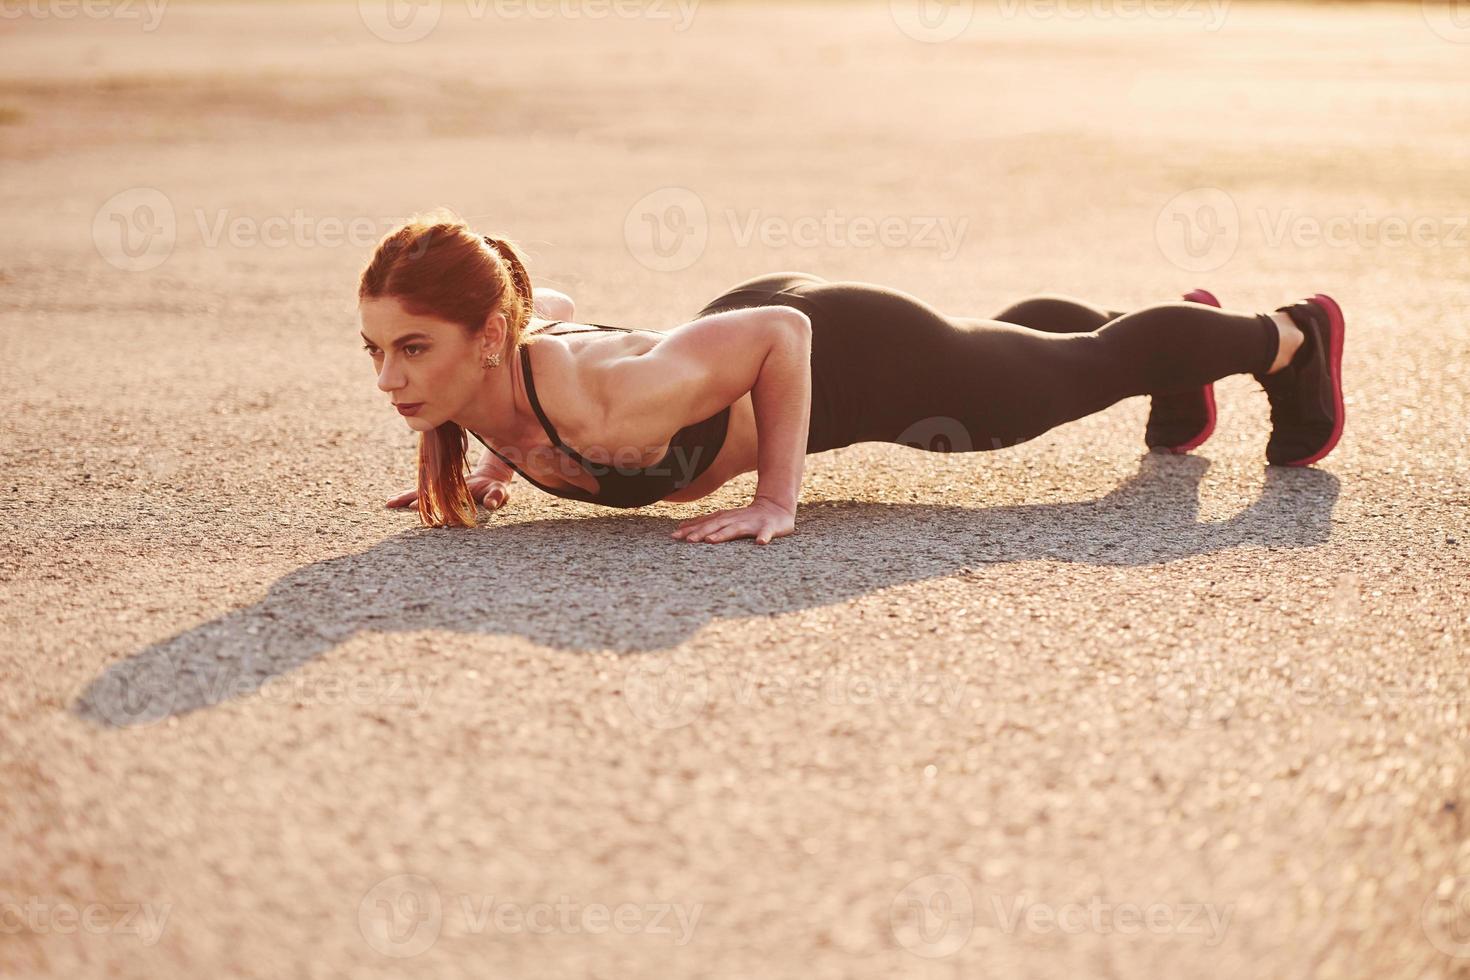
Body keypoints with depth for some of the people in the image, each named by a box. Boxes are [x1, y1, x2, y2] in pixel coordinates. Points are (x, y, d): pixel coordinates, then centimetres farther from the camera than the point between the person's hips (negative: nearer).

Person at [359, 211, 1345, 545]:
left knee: (1096, 363, 18)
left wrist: (777, 501, -30)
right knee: (1015, 334, 33)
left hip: (846, 355, -7)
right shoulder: (499, 344, -20)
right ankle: (1177, 315, 63)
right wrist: (501, 458, -2)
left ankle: (1291, 335, 46)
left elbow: (779, 333, -32)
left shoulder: (604, 406, -42)